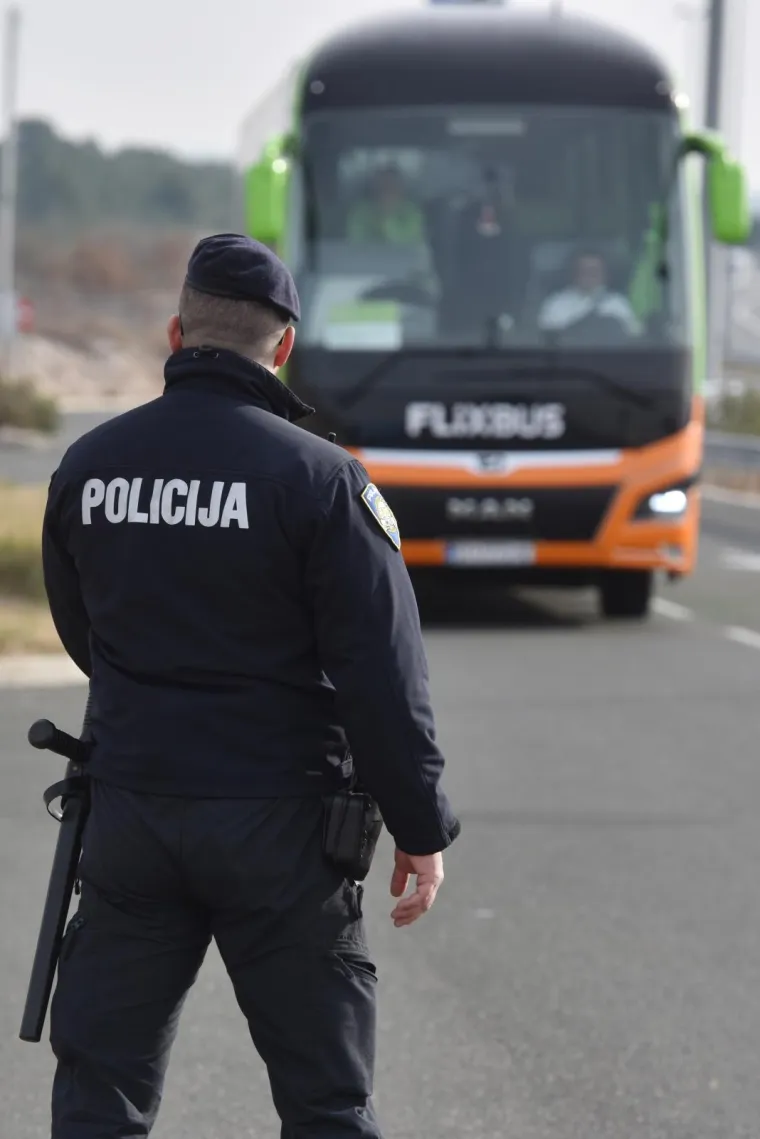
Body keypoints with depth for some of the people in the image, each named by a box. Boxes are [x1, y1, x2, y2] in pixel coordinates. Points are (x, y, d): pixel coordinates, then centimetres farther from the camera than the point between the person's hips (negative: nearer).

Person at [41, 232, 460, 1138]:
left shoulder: (86, 468, 3)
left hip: (129, 814, 3)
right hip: (276, 824, -3)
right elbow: (382, 671, -13)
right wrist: (420, 829, -5)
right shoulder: (318, 478, -11)